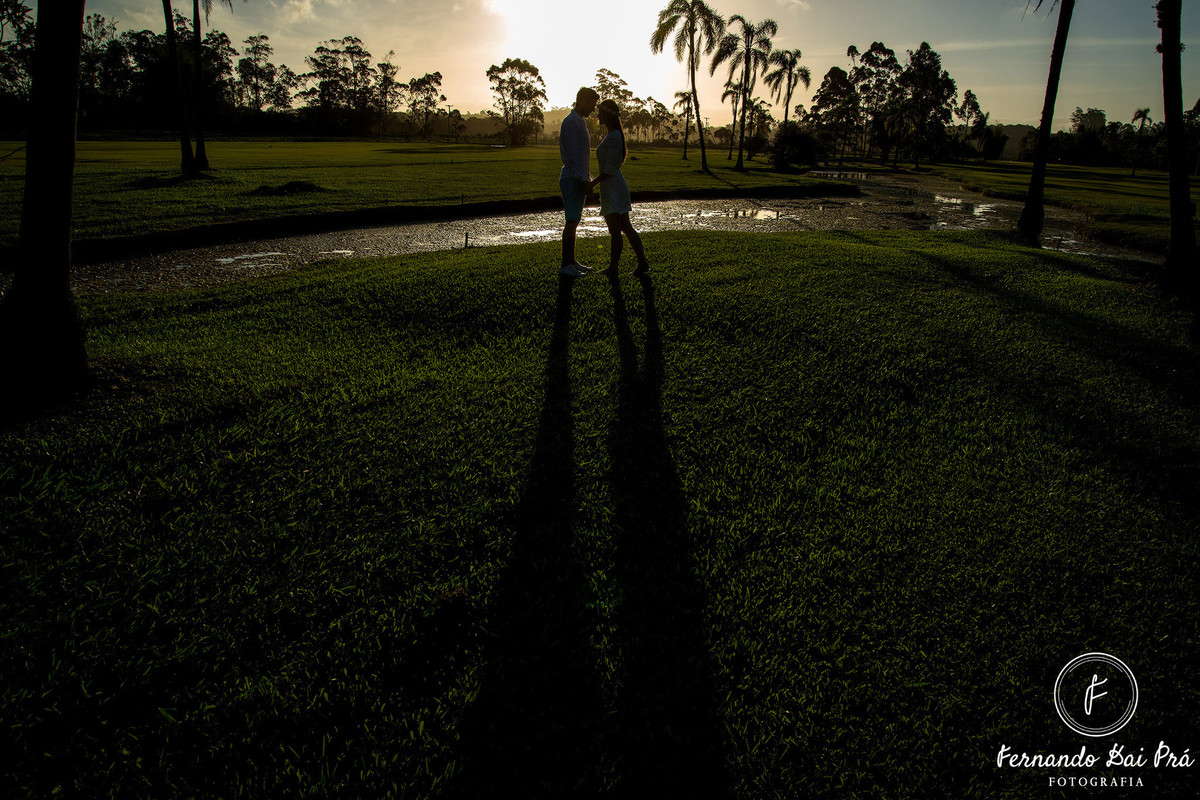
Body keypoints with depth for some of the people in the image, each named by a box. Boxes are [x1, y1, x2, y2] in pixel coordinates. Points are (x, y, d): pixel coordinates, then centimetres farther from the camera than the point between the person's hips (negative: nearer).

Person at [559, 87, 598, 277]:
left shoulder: (580, 122, 20)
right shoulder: (571, 122, -12)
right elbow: (572, 154, -18)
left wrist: (587, 178, 22)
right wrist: (584, 179, -21)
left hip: (579, 179, 10)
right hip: (572, 179, -10)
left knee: (575, 221, 11)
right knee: (571, 222, -10)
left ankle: (571, 261, 16)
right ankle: (565, 265, -8)